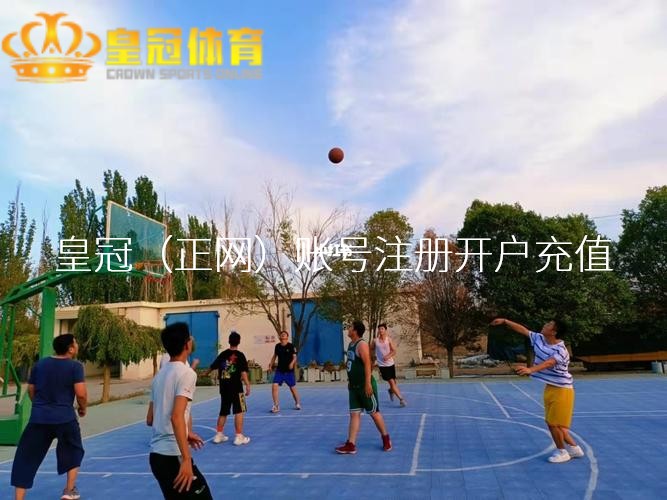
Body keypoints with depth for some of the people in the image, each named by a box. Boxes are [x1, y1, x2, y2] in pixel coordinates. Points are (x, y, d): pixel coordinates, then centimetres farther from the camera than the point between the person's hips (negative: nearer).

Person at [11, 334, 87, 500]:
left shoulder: (39, 364, 8)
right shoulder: (75, 366, -7)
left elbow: (31, 390, 16)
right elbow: (81, 393, -14)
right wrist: (83, 408, 7)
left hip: (39, 418, 3)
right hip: (65, 418, -2)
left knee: (26, 459, 9)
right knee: (73, 451, 21)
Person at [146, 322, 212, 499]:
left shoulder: (160, 375, 12)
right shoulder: (186, 373, -13)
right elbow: (176, 417, -23)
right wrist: (186, 459, -24)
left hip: (156, 454, 8)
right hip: (173, 456, -8)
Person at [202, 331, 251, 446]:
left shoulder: (223, 354, 8)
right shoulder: (240, 355, -8)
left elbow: (212, 366, 22)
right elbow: (243, 372, -18)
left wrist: (205, 373, 41)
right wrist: (248, 385, -18)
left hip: (224, 388, 6)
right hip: (236, 388, -6)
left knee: (223, 411, 17)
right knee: (239, 411, 0)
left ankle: (218, 435, 24)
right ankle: (239, 437, -1)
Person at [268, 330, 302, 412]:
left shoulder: (291, 346, -8)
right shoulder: (277, 346, 3)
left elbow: (294, 357, -9)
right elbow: (274, 356, 15)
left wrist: (292, 363, -27)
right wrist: (271, 364, 6)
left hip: (289, 371, -3)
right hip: (279, 370, 3)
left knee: (293, 388, 9)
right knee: (274, 386, -14)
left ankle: (297, 404, 32)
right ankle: (276, 406, -4)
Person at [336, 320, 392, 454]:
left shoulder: (362, 345, -16)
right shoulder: (350, 344, 11)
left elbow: (367, 364, -22)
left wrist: (367, 383, -26)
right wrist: (349, 380, 21)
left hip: (365, 386, -8)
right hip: (354, 386, 8)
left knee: (374, 412, 5)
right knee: (354, 414, 5)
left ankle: (386, 438, 22)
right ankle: (351, 445, 5)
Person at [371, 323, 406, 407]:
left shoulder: (388, 339, -2)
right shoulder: (375, 341, -3)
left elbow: (394, 351, -3)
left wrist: (388, 356, -20)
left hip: (390, 363, 2)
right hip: (382, 365, -2)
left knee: (394, 382, 13)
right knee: (391, 382, -9)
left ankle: (391, 390, 47)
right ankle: (401, 399, -7)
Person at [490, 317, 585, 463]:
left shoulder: (560, 350, -25)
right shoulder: (539, 339, -1)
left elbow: (548, 364, -41)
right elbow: (523, 330, 9)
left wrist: (530, 369, -55)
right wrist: (505, 321, 6)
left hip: (561, 390, -9)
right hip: (550, 389, 9)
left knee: (554, 423, -2)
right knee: (551, 423, 14)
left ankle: (562, 452, 19)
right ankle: (574, 448, 30)